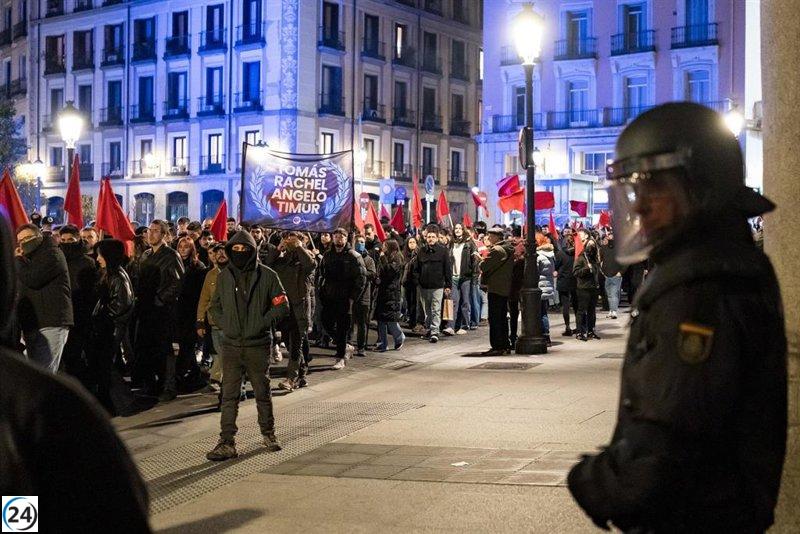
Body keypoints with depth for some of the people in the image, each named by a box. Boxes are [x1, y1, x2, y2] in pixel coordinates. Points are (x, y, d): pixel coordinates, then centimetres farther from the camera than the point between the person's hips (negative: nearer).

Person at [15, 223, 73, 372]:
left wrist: (18, 260, -3)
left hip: (51, 325, -10)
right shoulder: (31, 260, 25)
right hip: (32, 326, 10)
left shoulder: (52, 253, -4)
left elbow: (32, 280, -16)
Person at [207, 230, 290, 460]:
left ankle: (268, 433, 29)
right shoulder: (224, 277, 6)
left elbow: (282, 306, 0)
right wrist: (224, 324, -1)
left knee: (262, 392, 11)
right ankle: (227, 443, -1)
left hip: (258, 344, -2)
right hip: (231, 345, 2)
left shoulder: (267, 275, -3)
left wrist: (263, 323, -11)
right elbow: (214, 307, 17)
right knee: (229, 395, -1)